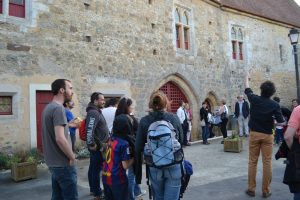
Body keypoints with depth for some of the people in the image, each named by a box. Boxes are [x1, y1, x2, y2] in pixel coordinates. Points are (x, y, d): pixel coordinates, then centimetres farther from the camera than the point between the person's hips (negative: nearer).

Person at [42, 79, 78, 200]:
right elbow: (60, 139, -26)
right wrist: (72, 157, -15)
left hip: (52, 163, 9)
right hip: (63, 164, -9)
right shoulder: (58, 108, -19)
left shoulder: (48, 107, 10)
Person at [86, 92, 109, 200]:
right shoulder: (93, 112, -19)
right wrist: (92, 144, -21)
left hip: (98, 145, 10)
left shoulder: (96, 111, 14)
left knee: (93, 168, 18)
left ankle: (93, 189, 30)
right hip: (97, 147, -10)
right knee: (96, 169, -1)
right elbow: (89, 130, -29)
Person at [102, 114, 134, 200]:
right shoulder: (124, 144, -18)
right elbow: (125, 166, -16)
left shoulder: (111, 139, 3)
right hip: (117, 179, -7)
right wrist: (134, 156, -2)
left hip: (105, 177, 7)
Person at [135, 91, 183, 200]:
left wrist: (138, 173, 4)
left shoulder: (144, 121, -6)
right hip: (174, 166, -1)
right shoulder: (174, 118, -4)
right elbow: (181, 140, 9)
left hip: (155, 167, 1)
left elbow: (138, 149, -5)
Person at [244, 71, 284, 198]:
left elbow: (247, 89, 14)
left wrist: (247, 78, 31)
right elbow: (281, 122, -9)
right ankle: (266, 190, 11)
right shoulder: (274, 105, -6)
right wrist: (272, 122, 13)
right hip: (267, 135, -1)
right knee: (267, 162, 5)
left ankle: (251, 189, 11)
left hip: (254, 134, 1)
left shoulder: (254, 99, -4)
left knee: (252, 162, 7)